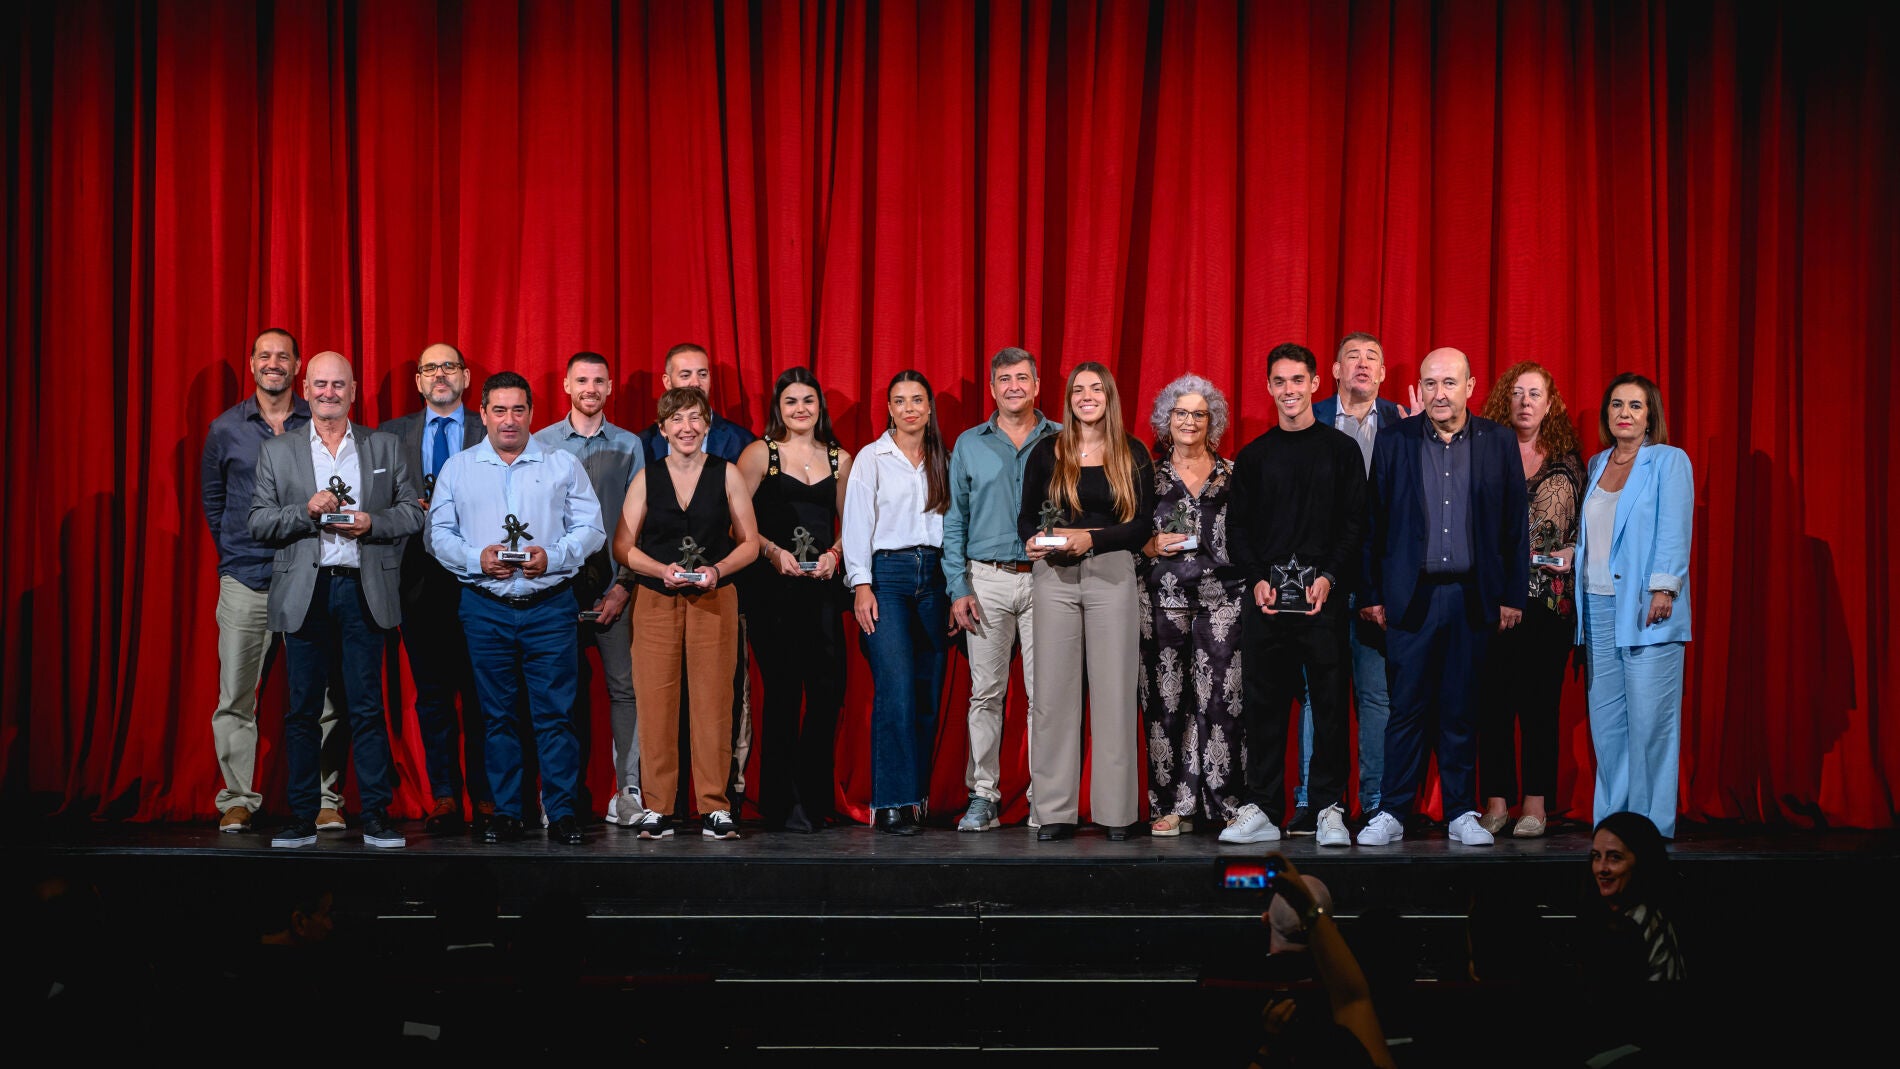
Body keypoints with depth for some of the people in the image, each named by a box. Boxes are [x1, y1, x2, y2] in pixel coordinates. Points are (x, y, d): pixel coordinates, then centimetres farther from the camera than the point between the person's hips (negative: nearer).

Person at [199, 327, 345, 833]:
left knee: (320, 697, -1)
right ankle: (237, 799, 9)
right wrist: (234, 555, 12)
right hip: (245, 581, 1)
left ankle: (324, 799, 6)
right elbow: (212, 501, 18)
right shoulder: (226, 429, 8)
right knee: (235, 698, 1)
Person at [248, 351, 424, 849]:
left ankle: (376, 816, 4)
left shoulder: (385, 447, 11)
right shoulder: (277, 452, 10)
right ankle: (301, 817, 10)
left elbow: (412, 513, 9)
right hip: (304, 593, 1)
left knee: (367, 707, -1)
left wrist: (371, 523, -10)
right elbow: (259, 523, 5)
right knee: (302, 709, 3)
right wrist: (306, 511, -11)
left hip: (363, 589, 0)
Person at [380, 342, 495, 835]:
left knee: (480, 692, -1)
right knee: (431, 692, 4)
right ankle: (444, 798, 9)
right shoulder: (392, 434, 12)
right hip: (420, 577, 2)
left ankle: (485, 796, 5)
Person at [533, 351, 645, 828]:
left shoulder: (628, 445, 9)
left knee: (624, 686, -5)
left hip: (613, 586, 0)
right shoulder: (542, 443, 8)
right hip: (559, 583, 0)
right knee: (568, 690, 2)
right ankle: (570, 793, 9)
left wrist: (625, 584, -4)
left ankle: (626, 793, -3)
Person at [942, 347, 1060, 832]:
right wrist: (958, 588, 0)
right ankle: (983, 796, 8)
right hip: (987, 579, 1)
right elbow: (954, 520, 9)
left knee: (1045, 692, -1)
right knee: (986, 692, 2)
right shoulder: (969, 444, 10)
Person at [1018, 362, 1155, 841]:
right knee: (1053, 690, -1)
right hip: (1055, 576, 1)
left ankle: (1116, 811, 3)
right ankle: (1054, 811, 2)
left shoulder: (1133, 455, 6)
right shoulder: (1047, 452, 9)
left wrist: (1090, 539, -12)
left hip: (1112, 575, -1)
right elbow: (1026, 515, 11)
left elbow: (1143, 525, 1)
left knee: (1114, 691, -2)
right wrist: (1034, 542, -11)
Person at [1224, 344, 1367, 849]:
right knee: (1264, 703, 2)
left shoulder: (1341, 448, 7)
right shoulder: (1254, 455, 13)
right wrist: (1257, 579, -4)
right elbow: (1238, 527, 11)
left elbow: (1355, 523, 2)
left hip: (1323, 595, -2)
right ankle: (1261, 810, 7)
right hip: (1266, 597, 2)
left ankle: (1329, 808, 5)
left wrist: (1330, 576, -11)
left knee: (1330, 701, -2)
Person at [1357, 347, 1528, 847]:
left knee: (1463, 710, 7)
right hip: (1412, 595, -1)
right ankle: (1392, 813, 7)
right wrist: (1371, 594, 1)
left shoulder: (1498, 442, 4)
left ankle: (1462, 814, 15)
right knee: (1407, 707, 0)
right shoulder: (1394, 442, 3)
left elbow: (1515, 523, 6)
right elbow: (1374, 523, 4)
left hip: (1473, 597, 1)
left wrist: (1513, 594, 2)